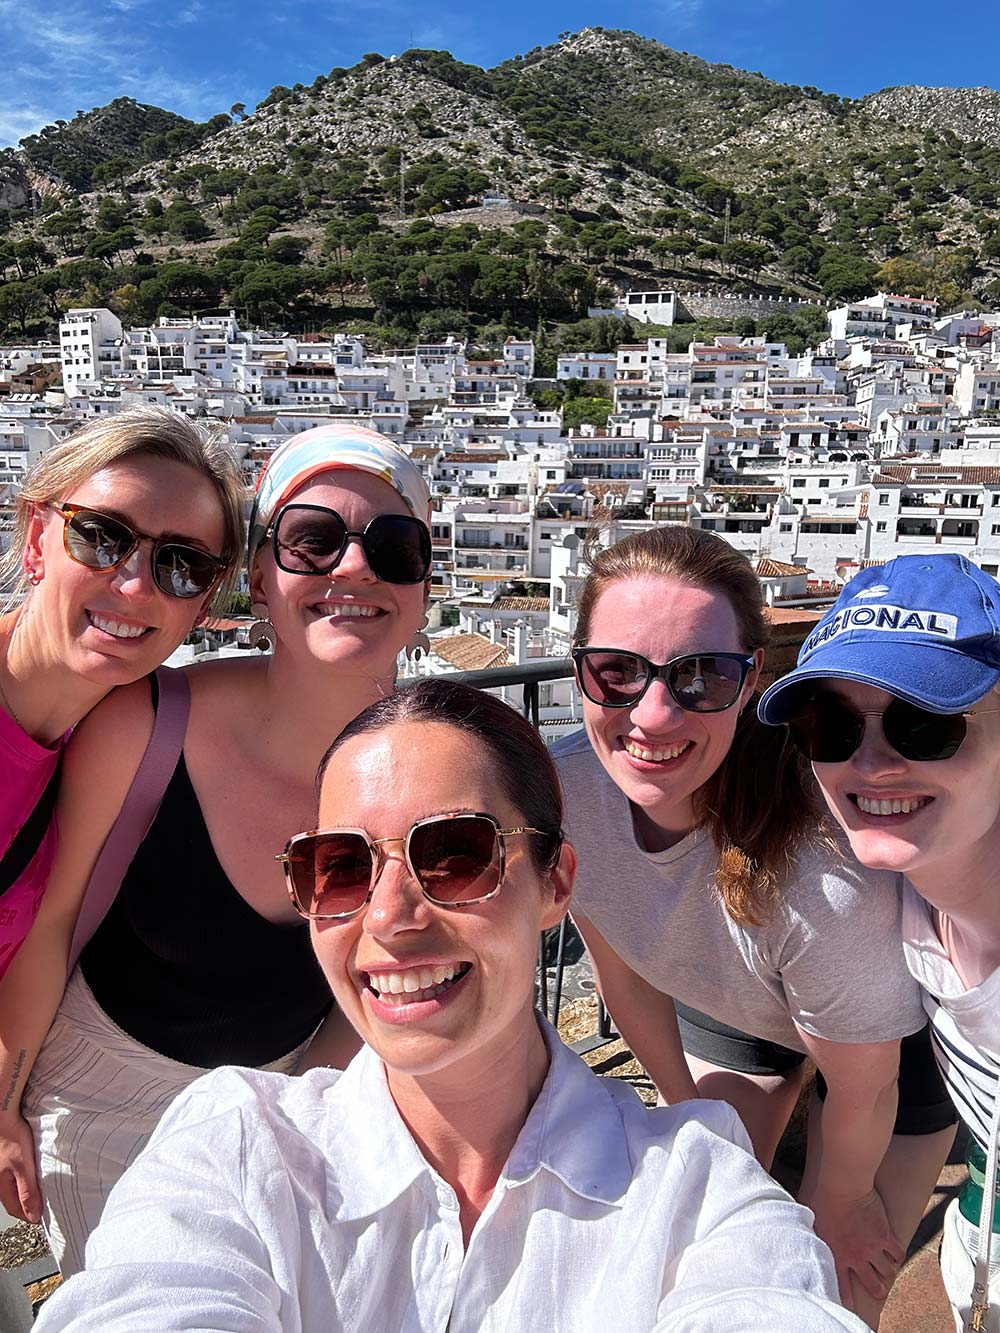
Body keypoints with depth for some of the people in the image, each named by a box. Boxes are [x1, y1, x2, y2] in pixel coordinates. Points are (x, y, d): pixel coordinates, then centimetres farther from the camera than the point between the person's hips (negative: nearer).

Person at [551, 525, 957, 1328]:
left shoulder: (825, 875, -43)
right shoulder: (567, 787, -31)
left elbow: (862, 1093, -21)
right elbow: (625, 975, -10)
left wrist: (838, 1203, -1)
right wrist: (691, 1116, 5)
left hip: (893, 1027, -3)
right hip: (722, 998, 4)